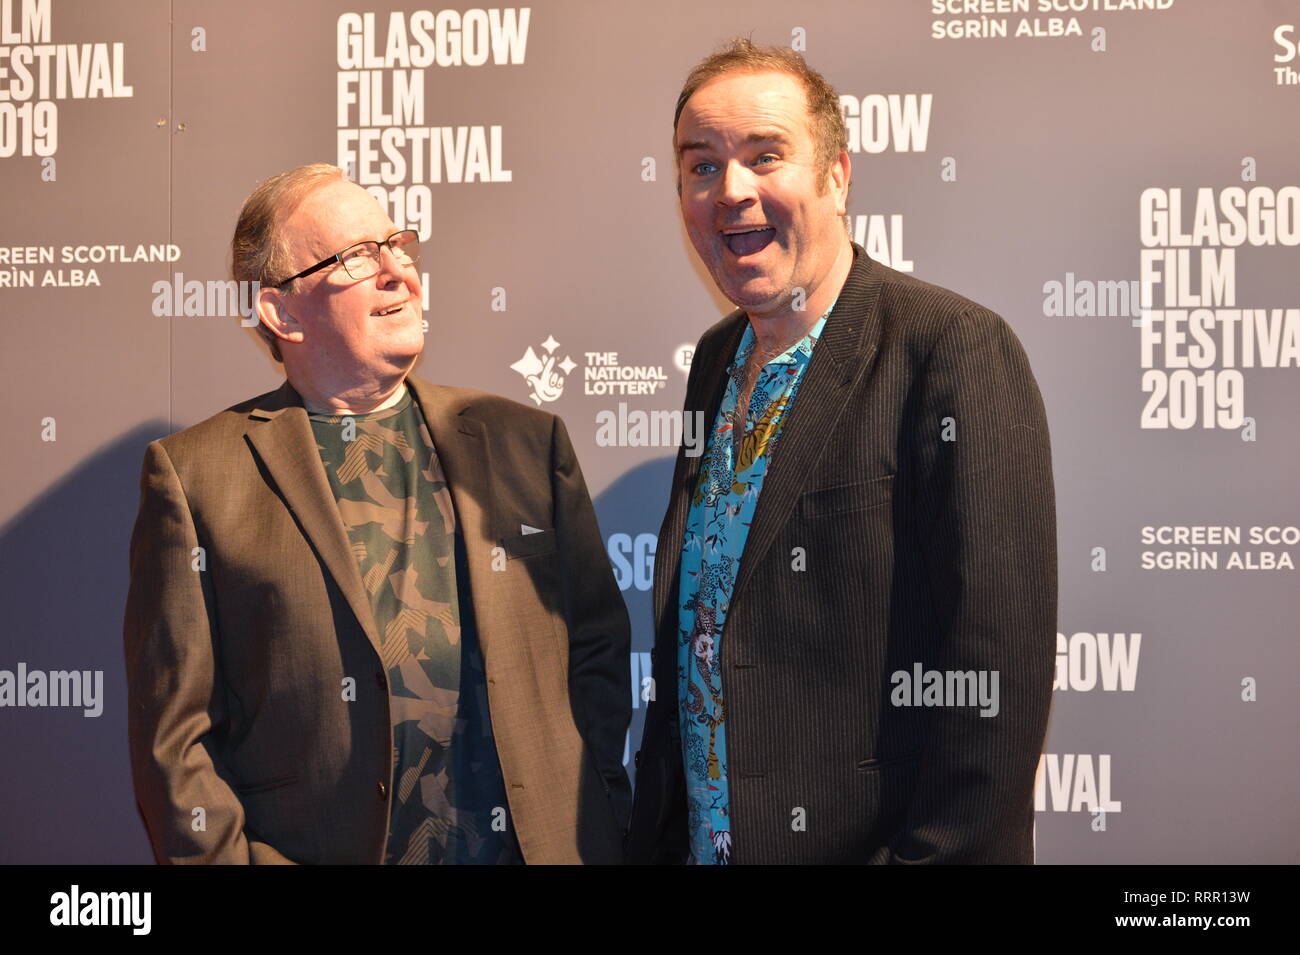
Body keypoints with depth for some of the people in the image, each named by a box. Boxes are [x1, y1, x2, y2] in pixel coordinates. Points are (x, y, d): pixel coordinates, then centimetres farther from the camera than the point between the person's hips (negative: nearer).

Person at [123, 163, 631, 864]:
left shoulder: (526, 442, 6)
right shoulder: (194, 476, -3)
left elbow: (598, 649, 7)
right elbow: (175, 734, -5)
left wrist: (591, 821, -2)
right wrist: (226, 857, -13)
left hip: (544, 845, 3)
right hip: (316, 846, -2)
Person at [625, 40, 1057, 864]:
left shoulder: (956, 350, -17)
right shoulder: (717, 360, 7)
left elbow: (995, 667, -21)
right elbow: (693, 621, 11)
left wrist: (938, 849, -21)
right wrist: (654, 836, 9)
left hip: (869, 842, -7)